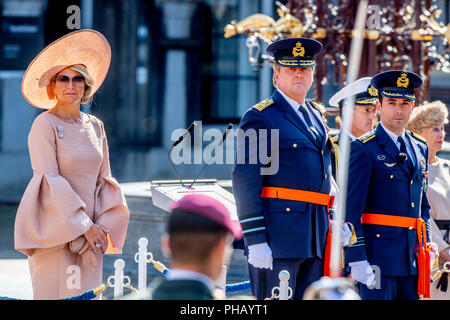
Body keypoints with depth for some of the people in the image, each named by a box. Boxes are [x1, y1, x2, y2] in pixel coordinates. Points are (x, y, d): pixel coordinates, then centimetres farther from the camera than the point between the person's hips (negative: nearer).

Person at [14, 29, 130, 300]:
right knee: (57, 296, -8)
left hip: (89, 229, 6)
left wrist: (101, 226, -3)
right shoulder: (45, 125, -6)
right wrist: (84, 227, -14)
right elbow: (50, 181, -12)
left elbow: (104, 180, 12)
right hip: (54, 227, -5)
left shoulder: (95, 126, 12)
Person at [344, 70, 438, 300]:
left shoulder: (419, 148, 16)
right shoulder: (364, 149, -5)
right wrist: (357, 260, -15)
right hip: (378, 256, -6)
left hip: (413, 259, 6)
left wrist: (426, 247, 13)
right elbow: (351, 210, -10)